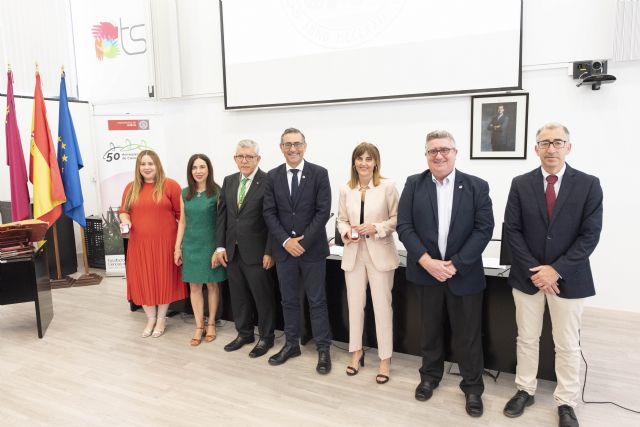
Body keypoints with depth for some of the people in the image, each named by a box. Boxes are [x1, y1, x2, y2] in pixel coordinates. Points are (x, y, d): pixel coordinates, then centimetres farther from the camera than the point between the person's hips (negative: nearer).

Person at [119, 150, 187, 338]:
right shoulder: (131, 187, 8)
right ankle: (151, 318, 28)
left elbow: (181, 213, -4)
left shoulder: (170, 185, -4)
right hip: (139, 243, 4)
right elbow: (123, 211, 14)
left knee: (163, 278, 7)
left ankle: (161, 319, 24)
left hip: (164, 241, -3)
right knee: (143, 280, 10)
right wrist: (125, 221, -8)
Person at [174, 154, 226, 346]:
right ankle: (199, 326, 18)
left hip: (211, 244, -3)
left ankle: (211, 323, 24)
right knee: (194, 286, 7)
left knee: (212, 285, 8)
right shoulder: (185, 193, 5)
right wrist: (177, 247, 7)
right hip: (191, 245, 4)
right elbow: (182, 222, 10)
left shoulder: (217, 192, -7)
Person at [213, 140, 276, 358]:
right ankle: (244, 333, 33)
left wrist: (269, 252, -14)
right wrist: (220, 246, 4)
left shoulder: (268, 181, -10)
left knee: (263, 296, 7)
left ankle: (266, 337, 24)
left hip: (256, 252, -6)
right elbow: (222, 215, 10)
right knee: (238, 296, 16)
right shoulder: (229, 181, 10)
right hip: (232, 251, 6)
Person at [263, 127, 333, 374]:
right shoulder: (273, 176, 5)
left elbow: (323, 211, -9)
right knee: (289, 300, 13)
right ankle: (291, 344, 28)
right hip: (284, 248, 3)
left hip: (313, 248, -3)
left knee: (317, 300, 5)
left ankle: (323, 349, 17)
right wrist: (286, 241, -11)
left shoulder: (319, 173, -4)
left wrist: (303, 241, -14)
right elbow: (269, 213, 1)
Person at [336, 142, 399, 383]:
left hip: (380, 254, -3)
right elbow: (341, 219, 10)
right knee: (355, 305, 12)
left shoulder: (387, 186, -6)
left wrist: (376, 228, -17)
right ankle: (356, 352, 31)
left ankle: (385, 359, 18)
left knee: (382, 306, 3)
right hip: (354, 254, 3)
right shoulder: (346, 190, 4)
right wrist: (347, 232, -10)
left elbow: (396, 218, -3)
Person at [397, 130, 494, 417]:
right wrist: (426, 260, -16)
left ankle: (472, 387, 28)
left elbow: (484, 229, -7)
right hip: (425, 271, 1)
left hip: (464, 273, -1)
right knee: (430, 329, 17)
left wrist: (455, 264, -15)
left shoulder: (477, 186, -2)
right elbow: (404, 226, -4)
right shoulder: (413, 184, 0)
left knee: (468, 335, 10)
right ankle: (430, 376, 37)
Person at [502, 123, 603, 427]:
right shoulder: (521, 184, 0)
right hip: (527, 275, 1)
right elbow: (512, 230, -3)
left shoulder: (588, 185, -4)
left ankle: (566, 403, 27)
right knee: (526, 339, 13)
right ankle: (525, 390, 31)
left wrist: (556, 270, -15)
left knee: (568, 345, 10)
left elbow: (590, 235, -8)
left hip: (568, 278, -1)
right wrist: (533, 270, -11)